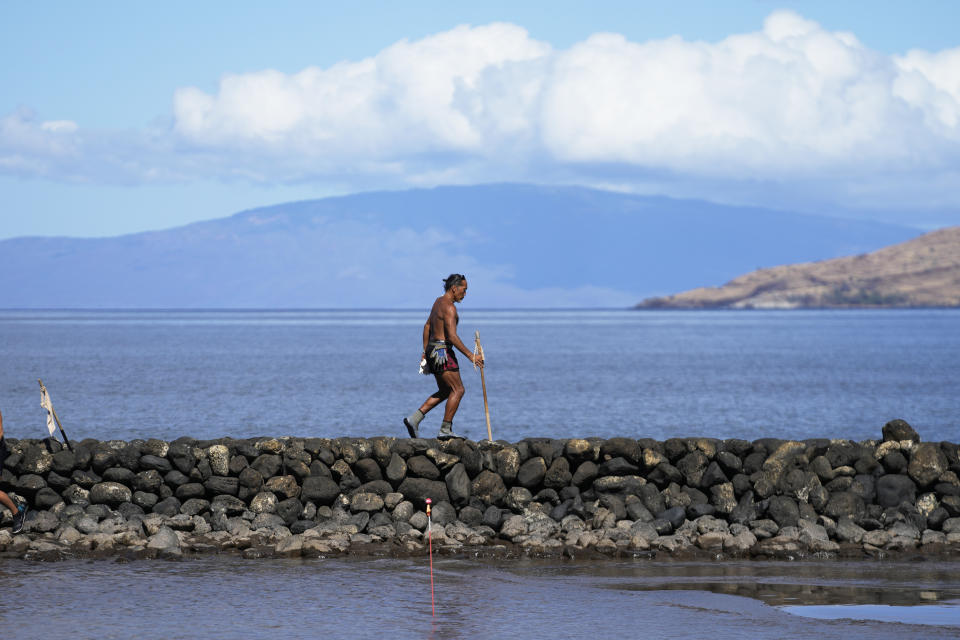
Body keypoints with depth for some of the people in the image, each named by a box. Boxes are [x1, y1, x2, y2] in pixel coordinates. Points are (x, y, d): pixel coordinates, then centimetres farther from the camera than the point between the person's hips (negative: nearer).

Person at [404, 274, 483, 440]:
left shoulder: (439, 301, 14)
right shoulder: (449, 308, -17)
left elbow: (427, 326, 23)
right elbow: (452, 336, -24)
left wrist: (425, 350, 28)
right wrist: (470, 356, -22)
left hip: (432, 349, 10)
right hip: (442, 351, -10)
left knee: (445, 392, 16)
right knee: (458, 390, -5)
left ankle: (414, 419, 8)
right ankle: (445, 430, -6)